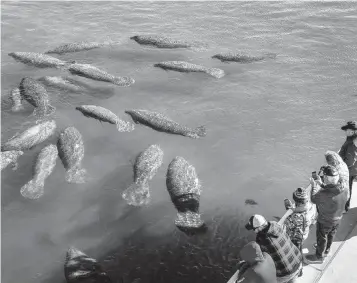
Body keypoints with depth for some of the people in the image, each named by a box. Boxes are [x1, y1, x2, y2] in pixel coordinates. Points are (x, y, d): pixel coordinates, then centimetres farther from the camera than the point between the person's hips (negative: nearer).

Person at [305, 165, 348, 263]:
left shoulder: (324, 194, -41)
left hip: (325, 222, -6)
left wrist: (314, 185, -8)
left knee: (321, 239, 19)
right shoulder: (344, 191, -20)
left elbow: (314, 199, -20)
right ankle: (326, 250, 57)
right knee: (331, 236, 31)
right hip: (337, 219, 6)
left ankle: (319, 257, 42)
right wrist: (321, 184, 1)